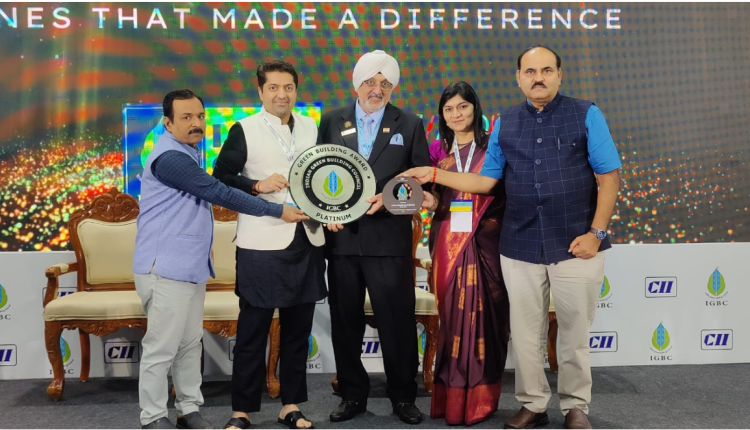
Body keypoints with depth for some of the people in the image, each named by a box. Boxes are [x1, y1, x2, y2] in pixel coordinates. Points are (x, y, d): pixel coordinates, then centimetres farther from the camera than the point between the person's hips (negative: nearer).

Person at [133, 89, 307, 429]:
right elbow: (219, 193, -19)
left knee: (190, 343, 13)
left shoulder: (187, 152, 14)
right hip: (165, 268, -9)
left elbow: (215, 189, 26)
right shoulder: (170, 157, -17)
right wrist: (278, 211, -14)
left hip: (191, 266, 9)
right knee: (162, 348, -2)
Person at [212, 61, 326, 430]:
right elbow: (220, 177, -2)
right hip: (261, 246, -4)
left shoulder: (310, 128, 12)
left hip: (307, 243, 4)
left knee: (298, 329, 11)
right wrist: (257, 186, -16)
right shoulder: (243, 130, 0)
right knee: (252, 331, 2)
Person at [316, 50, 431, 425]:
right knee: (345, 321, 9)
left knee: (397, 320, 2)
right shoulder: (331, 121, 10)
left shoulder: (410, 125, 6)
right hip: (341, 237, 2)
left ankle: (403, 396, 19)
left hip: (389, 238, -2)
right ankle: (353, 395, 24)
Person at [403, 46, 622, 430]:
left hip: (575, 245, -2)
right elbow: (486, 181, 9)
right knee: (525, 333, 10)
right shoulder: (504, 124, 8)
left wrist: (596, 232, -10)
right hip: (520, 247, 3)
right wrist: (435, 174, 0)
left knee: (575, 333, 9)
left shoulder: (586, 115, 0)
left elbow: (609, 176, -3)